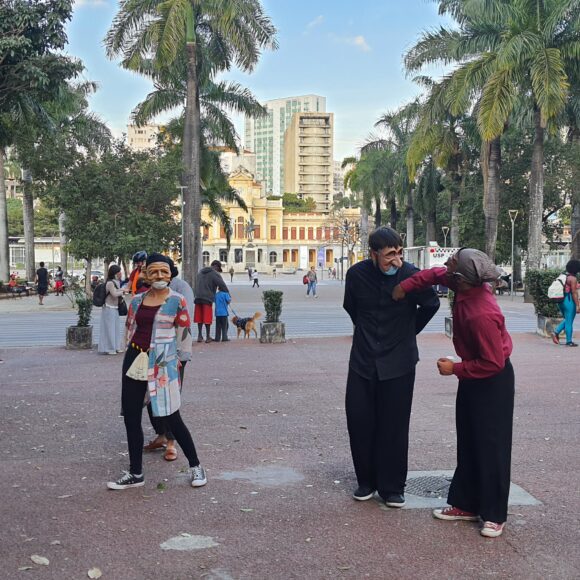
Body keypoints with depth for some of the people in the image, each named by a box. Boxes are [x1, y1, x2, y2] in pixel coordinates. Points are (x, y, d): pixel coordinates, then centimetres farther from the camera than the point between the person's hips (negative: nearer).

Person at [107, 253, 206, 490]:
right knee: (131, 417, 8)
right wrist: (132, 355, 16)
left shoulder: (177, 301, -5)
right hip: (134, 359, 5)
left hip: (162, 364, -5)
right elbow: (130, 330, 16)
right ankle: (135, 474, 22)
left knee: (172, 418, -2)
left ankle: (195, 466, 17)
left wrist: (180, 364, 1)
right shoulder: (137, 300, 7)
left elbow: (184, 335, -1)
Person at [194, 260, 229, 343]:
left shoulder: (200, 272, 17)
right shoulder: (215, 274, -7)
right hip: (208, 299, -6)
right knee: (207, 318, 0)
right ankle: (208, 337, 5)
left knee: (199, 317, 12)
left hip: (198, 298, 6)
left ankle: (199, 336, 14)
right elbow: (222, 285, -13)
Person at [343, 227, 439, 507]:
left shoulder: (411, 275, -13)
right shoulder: (357, 274, -8)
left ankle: (392, 487, 16)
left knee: (394, 426, 2)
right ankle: (366, 481, 23)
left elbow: (431, 305, 5)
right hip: (363, 360, 2)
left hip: (398, 363, -2)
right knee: (359, 421, 5)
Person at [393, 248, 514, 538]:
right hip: (473, 377, 9)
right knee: (468, 444, 15)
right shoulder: (466, 286, -11)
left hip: (493, 382, -9)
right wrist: (407, 285, -1)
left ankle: (495, 515, 15)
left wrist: (455, 369, -17)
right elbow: (437, 274, 11)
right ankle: (466, 504, 27)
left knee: (491, 447, 1)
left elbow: (493, 363, -28)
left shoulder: (482, 315, -35)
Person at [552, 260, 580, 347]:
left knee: (567, 320, 21)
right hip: (569, 301, -8)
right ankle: (569, 341, 6)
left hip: (561, 301, 8)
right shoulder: (573, 278, -14)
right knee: (569, 322, 0)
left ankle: (556, 332, 5)